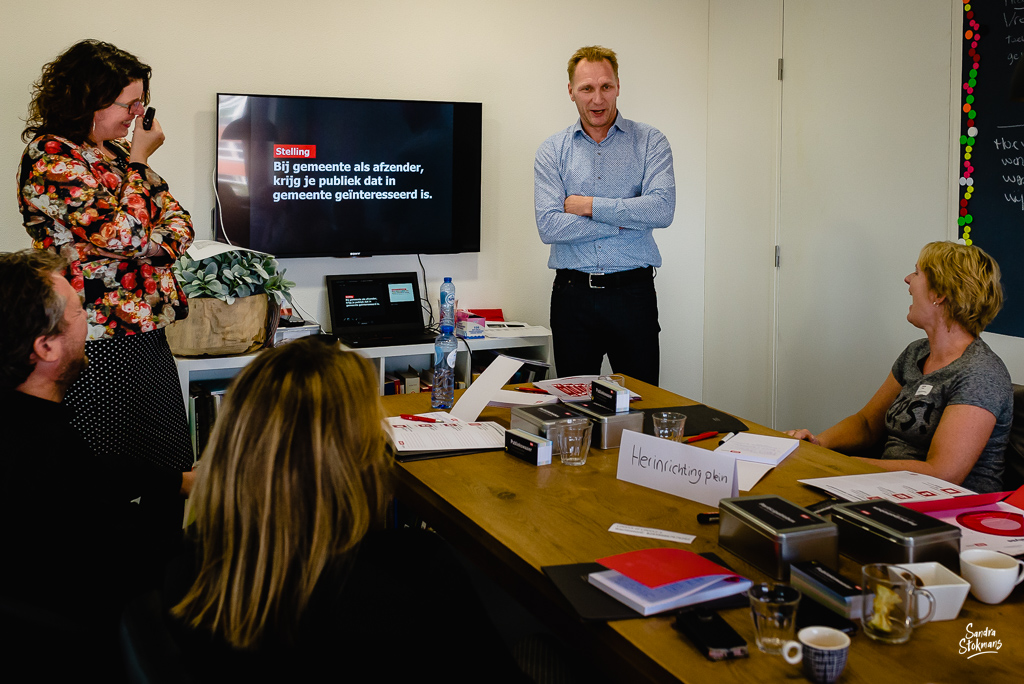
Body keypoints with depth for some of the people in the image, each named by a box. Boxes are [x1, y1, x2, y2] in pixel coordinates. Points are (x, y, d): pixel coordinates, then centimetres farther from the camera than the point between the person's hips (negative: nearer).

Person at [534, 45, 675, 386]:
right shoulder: (552, 151, 5)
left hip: (633, 292, -1)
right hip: (572, 294, 1)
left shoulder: (649, 141, 3)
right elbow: (548, 226, -8)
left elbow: (662, 209, -13)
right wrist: (622, 221, -10)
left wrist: (590, 205, -11)